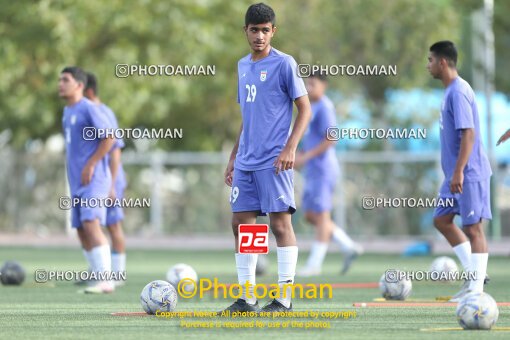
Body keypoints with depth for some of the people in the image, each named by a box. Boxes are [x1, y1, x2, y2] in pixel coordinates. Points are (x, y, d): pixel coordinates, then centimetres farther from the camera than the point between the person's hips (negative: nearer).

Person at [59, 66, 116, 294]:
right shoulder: (67, 112, 17)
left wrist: (90, 165, -15)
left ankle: (106, 280, -21)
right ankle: (100, 281, 11)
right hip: (77, 182, 9)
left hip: (93, 180, -9)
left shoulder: (88, 109, -10)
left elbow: (109, 138, -15)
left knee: (91, 224, -19)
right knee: (82, 231, 6)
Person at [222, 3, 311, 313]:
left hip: (274, 161, -7)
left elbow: (305, 109, -7)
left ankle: (285, 298, -4)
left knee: (280, 223, -7)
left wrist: (290, 148, -17)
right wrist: (234, 156, 21)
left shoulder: (284, 64, -6)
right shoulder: (243, 66, 15)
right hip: (246, 161, 7)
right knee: (241, 224, 6)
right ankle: (247, 297, 13)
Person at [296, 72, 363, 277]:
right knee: (310, 215, 10)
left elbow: (330, 140, -20)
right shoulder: (313, 108, 17)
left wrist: (306, 157, -20)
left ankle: (315, 263, -4)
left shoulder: (324, 108, -12)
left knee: (321, 215, -6)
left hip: (323, 169, -10)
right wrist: (299, 155, 12)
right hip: (313, 170, 10)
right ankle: (349, 247, 14)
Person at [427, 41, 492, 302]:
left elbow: (468, 133, -22)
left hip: (469, 174, -10)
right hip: (456, 174, 10)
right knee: (441, 220, 14)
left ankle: (476, 288, -3)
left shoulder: (458, 92, -16)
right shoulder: (451, 90, 14)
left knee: (473, 227, -6)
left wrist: (458, 171, -24)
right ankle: (473, 273, 17)